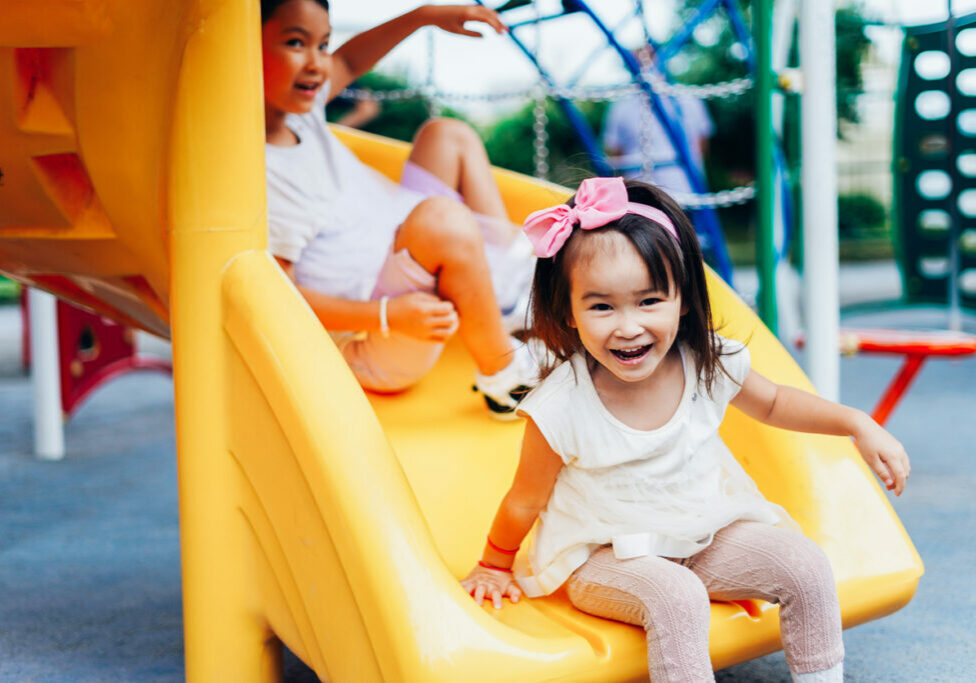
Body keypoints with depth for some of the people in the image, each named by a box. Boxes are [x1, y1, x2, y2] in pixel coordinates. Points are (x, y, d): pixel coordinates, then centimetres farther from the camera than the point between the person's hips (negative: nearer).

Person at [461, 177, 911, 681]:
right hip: (607, 559, -5)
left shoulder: (708, 365, -13)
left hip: (709, 534, 5)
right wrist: (494, 565, 5)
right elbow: (526, 500, -9)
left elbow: (773, 404, 9)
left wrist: (859, 425, 2)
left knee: (806, 566, -10)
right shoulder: (561, 408, -26)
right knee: (676, 599, -33)